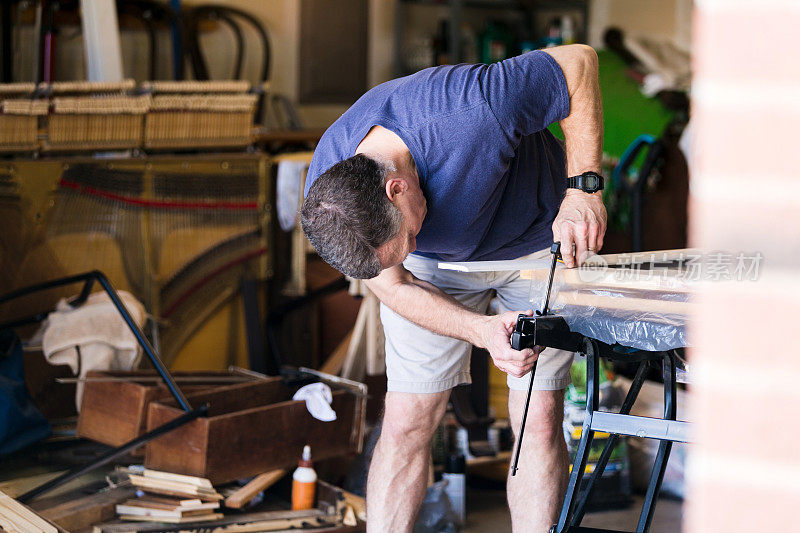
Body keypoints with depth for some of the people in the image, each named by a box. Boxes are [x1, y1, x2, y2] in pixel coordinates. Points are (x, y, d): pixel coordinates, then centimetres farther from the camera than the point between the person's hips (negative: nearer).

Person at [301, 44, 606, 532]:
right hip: (440, 266, 2)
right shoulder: (327, 197, -29)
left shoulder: (470, 110, -43)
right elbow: (393, 286, -17)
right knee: (407, 422, -6)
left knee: (539, 418, -8)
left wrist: (583, 187, -33)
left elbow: (578, 61, -28)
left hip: (539, 239, -2)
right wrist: (484, 332, -34)